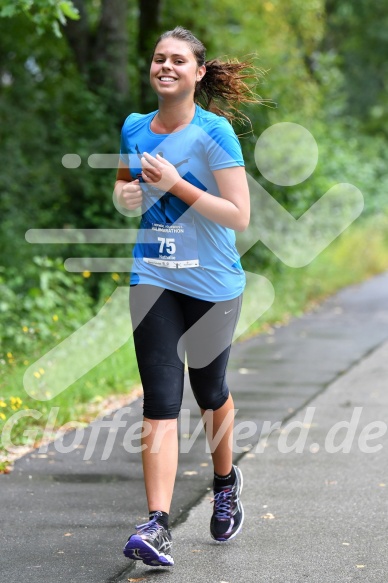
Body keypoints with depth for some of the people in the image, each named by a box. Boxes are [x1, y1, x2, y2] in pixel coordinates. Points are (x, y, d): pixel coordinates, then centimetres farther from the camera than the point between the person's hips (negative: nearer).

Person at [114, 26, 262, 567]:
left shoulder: (214, 132, -10)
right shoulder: (134, 128, 6)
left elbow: (239, 216, -15)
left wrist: (174, 183, -21)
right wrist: (125, 193, 0)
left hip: (212, 284, -3)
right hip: (153, 280, 3)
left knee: (209, 391, 16)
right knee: (161, 402, -8)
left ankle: (225, 483, 43)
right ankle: (157, 526, -15)